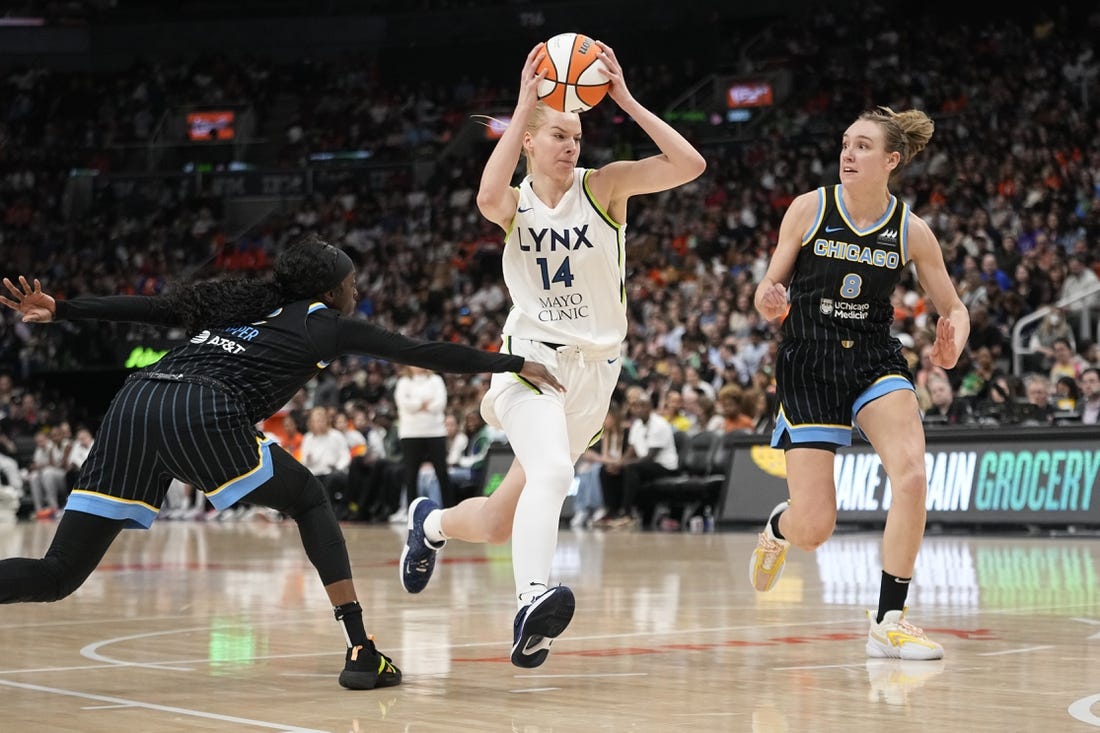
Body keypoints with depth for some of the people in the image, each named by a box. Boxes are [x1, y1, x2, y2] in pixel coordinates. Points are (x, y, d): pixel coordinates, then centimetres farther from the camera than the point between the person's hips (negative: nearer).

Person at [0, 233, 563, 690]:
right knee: (308, 501, 18)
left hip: (133, 403, 5)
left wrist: (60, 311, 18)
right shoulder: (326, 326, 20)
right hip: (203, 415, -5)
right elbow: (425, 354, 20)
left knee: (59, 575, 5)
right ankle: (360, 652, 9)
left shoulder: (240, 305, 33)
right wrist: (513, 365, 27)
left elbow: (153, 308, 21)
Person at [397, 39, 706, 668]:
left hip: (594, 371, 2)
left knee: (500, 523, 9)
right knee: (552, 471, -35)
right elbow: (489, 198, -26)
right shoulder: (516, 202, 2)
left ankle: (432, 523, 40)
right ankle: (532, 600, -46)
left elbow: (690, 165, -14)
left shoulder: (603, 188, 1)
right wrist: (524, 106, -23)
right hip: (533, 358, -2)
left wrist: (625, 99, -16)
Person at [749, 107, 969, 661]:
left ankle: (888, 621, -13)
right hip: (807, 364, -1)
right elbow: (770, 287, 2)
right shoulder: (809, 208, -6)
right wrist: (769, 301, -22)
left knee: (912, 474, -26)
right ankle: (778, 528, 35)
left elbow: (953, 309, 5)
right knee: (814, 530, -6)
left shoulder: (911, 230, -3)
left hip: (874, 360, 1)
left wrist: (952, 339, -18)